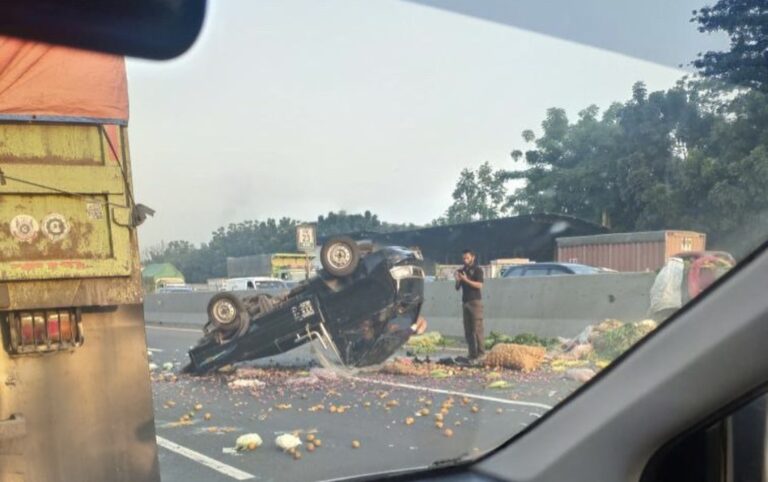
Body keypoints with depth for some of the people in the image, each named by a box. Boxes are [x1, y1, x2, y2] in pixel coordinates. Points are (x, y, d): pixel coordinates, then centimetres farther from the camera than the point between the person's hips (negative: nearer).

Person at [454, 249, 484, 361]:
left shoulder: (477, 270, 0)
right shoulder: (462, 271, 17)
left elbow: (479, 285, -12)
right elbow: (457, 288, 16)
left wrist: (466, 280, -19)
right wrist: (457, 280, -4)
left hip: (475, 301, -6)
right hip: (465, 302, 6)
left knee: (477, 328, -10)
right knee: (468, 330, 4)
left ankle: (481, 354, -10)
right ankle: (472, 354, 6)